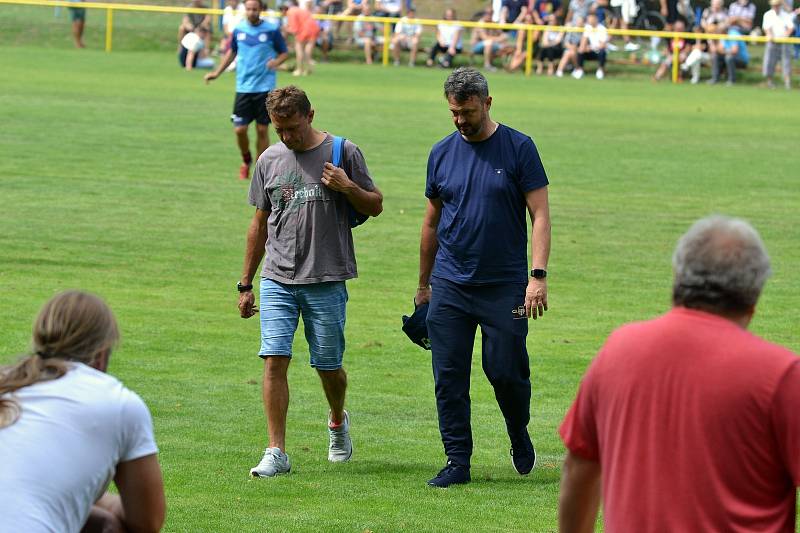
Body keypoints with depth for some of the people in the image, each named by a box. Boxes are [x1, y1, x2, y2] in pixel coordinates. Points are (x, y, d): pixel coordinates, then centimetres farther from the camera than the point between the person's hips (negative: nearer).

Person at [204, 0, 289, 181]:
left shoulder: (272, 30, -5)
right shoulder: (239, 30, 5)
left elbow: (284, 53, 4)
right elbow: (232, 52, 20)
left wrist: (276, 62, -18)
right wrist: (217, 72, 17)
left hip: (265, 88, -2)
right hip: (243, 88, 2)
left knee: (262, 130, 0)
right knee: (239, 129, -4)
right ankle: (246, 161, 24)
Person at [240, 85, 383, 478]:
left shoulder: (343, 153, -1)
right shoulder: (270, 160, 8)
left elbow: (375, 206, 6)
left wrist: (347, 187, -15)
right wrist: (246, 284, 17)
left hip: (326, 281, -2)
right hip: (277, 280, 2)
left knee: (328, 366, 6)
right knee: (274, 359, -10)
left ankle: (338, 422, 37)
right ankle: (276, 452, -8)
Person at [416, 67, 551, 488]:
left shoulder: (518, 149, -3)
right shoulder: (442, 153, 8)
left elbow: (540, 215, -4)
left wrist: (538, 276, -15)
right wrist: (423, 284, 20)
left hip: (504, 286, -3)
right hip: (450, 286, 3)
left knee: (506, 371, -4)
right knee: (449, 378, 0)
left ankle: (519, 435, 24)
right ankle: (457, 462, 7)